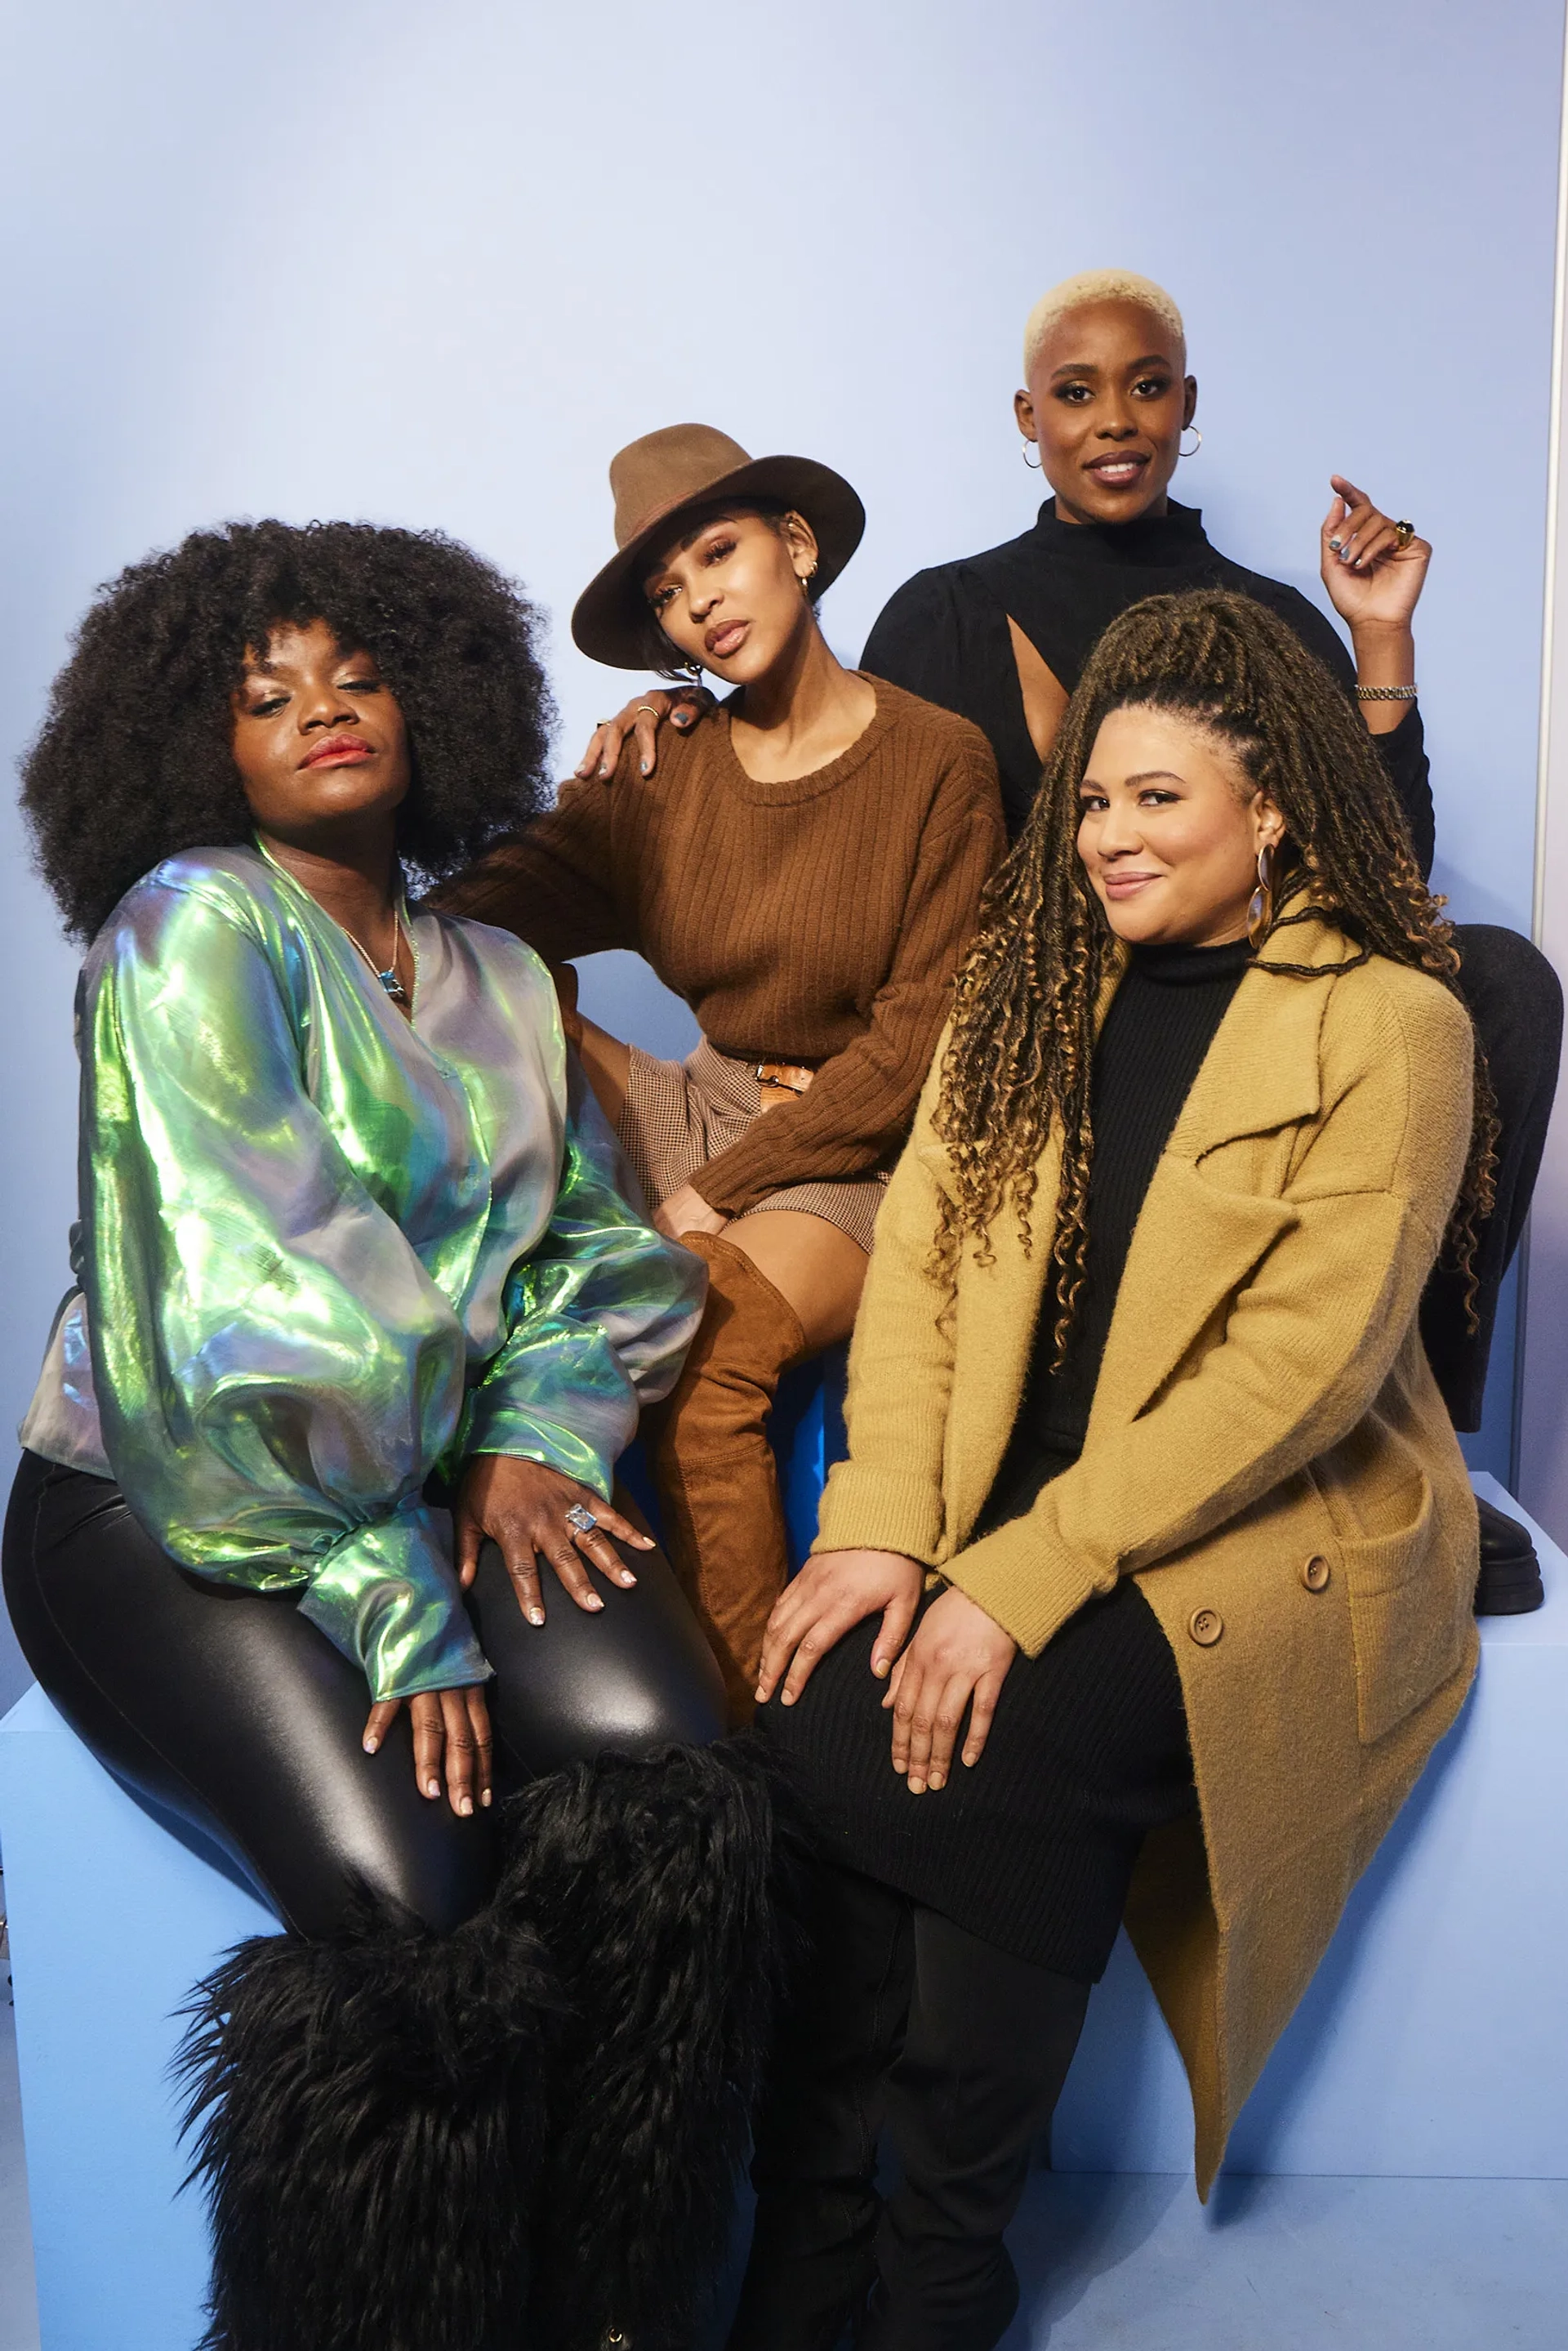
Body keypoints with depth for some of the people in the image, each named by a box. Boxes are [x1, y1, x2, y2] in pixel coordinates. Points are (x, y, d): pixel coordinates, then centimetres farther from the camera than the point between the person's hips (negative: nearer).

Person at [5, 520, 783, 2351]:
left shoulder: (496, 978, 14)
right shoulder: (194, 926, -7)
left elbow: (599, 1243, 15)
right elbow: (250, 1311, -16)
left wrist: (541, 1436, -4)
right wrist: (396, 1616, -19)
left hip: (434, 1487, 5)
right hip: (166, 1512, -5)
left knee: (663, 1780, -19)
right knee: (405, 1908, -25)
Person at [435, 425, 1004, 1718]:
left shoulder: (937, 761, -5)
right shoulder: (663, 773, 8)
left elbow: (922, 1038, -9)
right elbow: (485, 908, -6)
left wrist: (719, 1193, -13)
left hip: (867, 1151, -5)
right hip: (698, 1108, 5)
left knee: (704, 1342, -32)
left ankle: (749, 1723, -15)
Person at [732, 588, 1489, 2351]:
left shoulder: (1388, 1024, -6)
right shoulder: (1033, 984, 11)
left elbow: (1299, 1367, -15)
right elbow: (919, 1253, 4)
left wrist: (1021, 1577, -21)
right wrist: (881, 1526, -11)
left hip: (1268, 1528, -4)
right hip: (1006, 1506, 4)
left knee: (990, 1760, -27)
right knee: (818, 1725, -22)